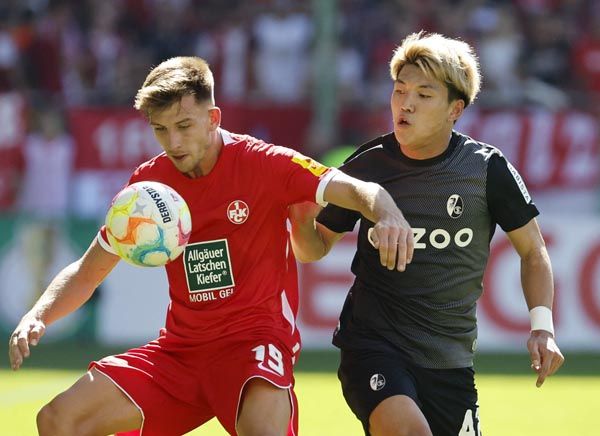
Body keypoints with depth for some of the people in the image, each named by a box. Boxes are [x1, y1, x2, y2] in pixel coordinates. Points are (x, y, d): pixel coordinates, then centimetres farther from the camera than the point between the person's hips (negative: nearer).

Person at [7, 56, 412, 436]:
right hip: (180, 345, 5)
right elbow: (87, 272, 14)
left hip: (255, 336, -5)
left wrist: (387, 214, -43)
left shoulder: (264, 164, -9)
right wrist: (38, 317, -5)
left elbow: (358, 191, -19)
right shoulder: (148, 182, 5)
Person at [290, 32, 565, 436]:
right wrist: (303, 223, -15)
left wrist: (543, 326, -5)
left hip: (449, 359, 2)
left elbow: (532, 250, 7)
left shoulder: (488, 168, -5)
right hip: (372, 344, -2)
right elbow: (315, 248, 8)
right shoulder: (366, 166, -4)